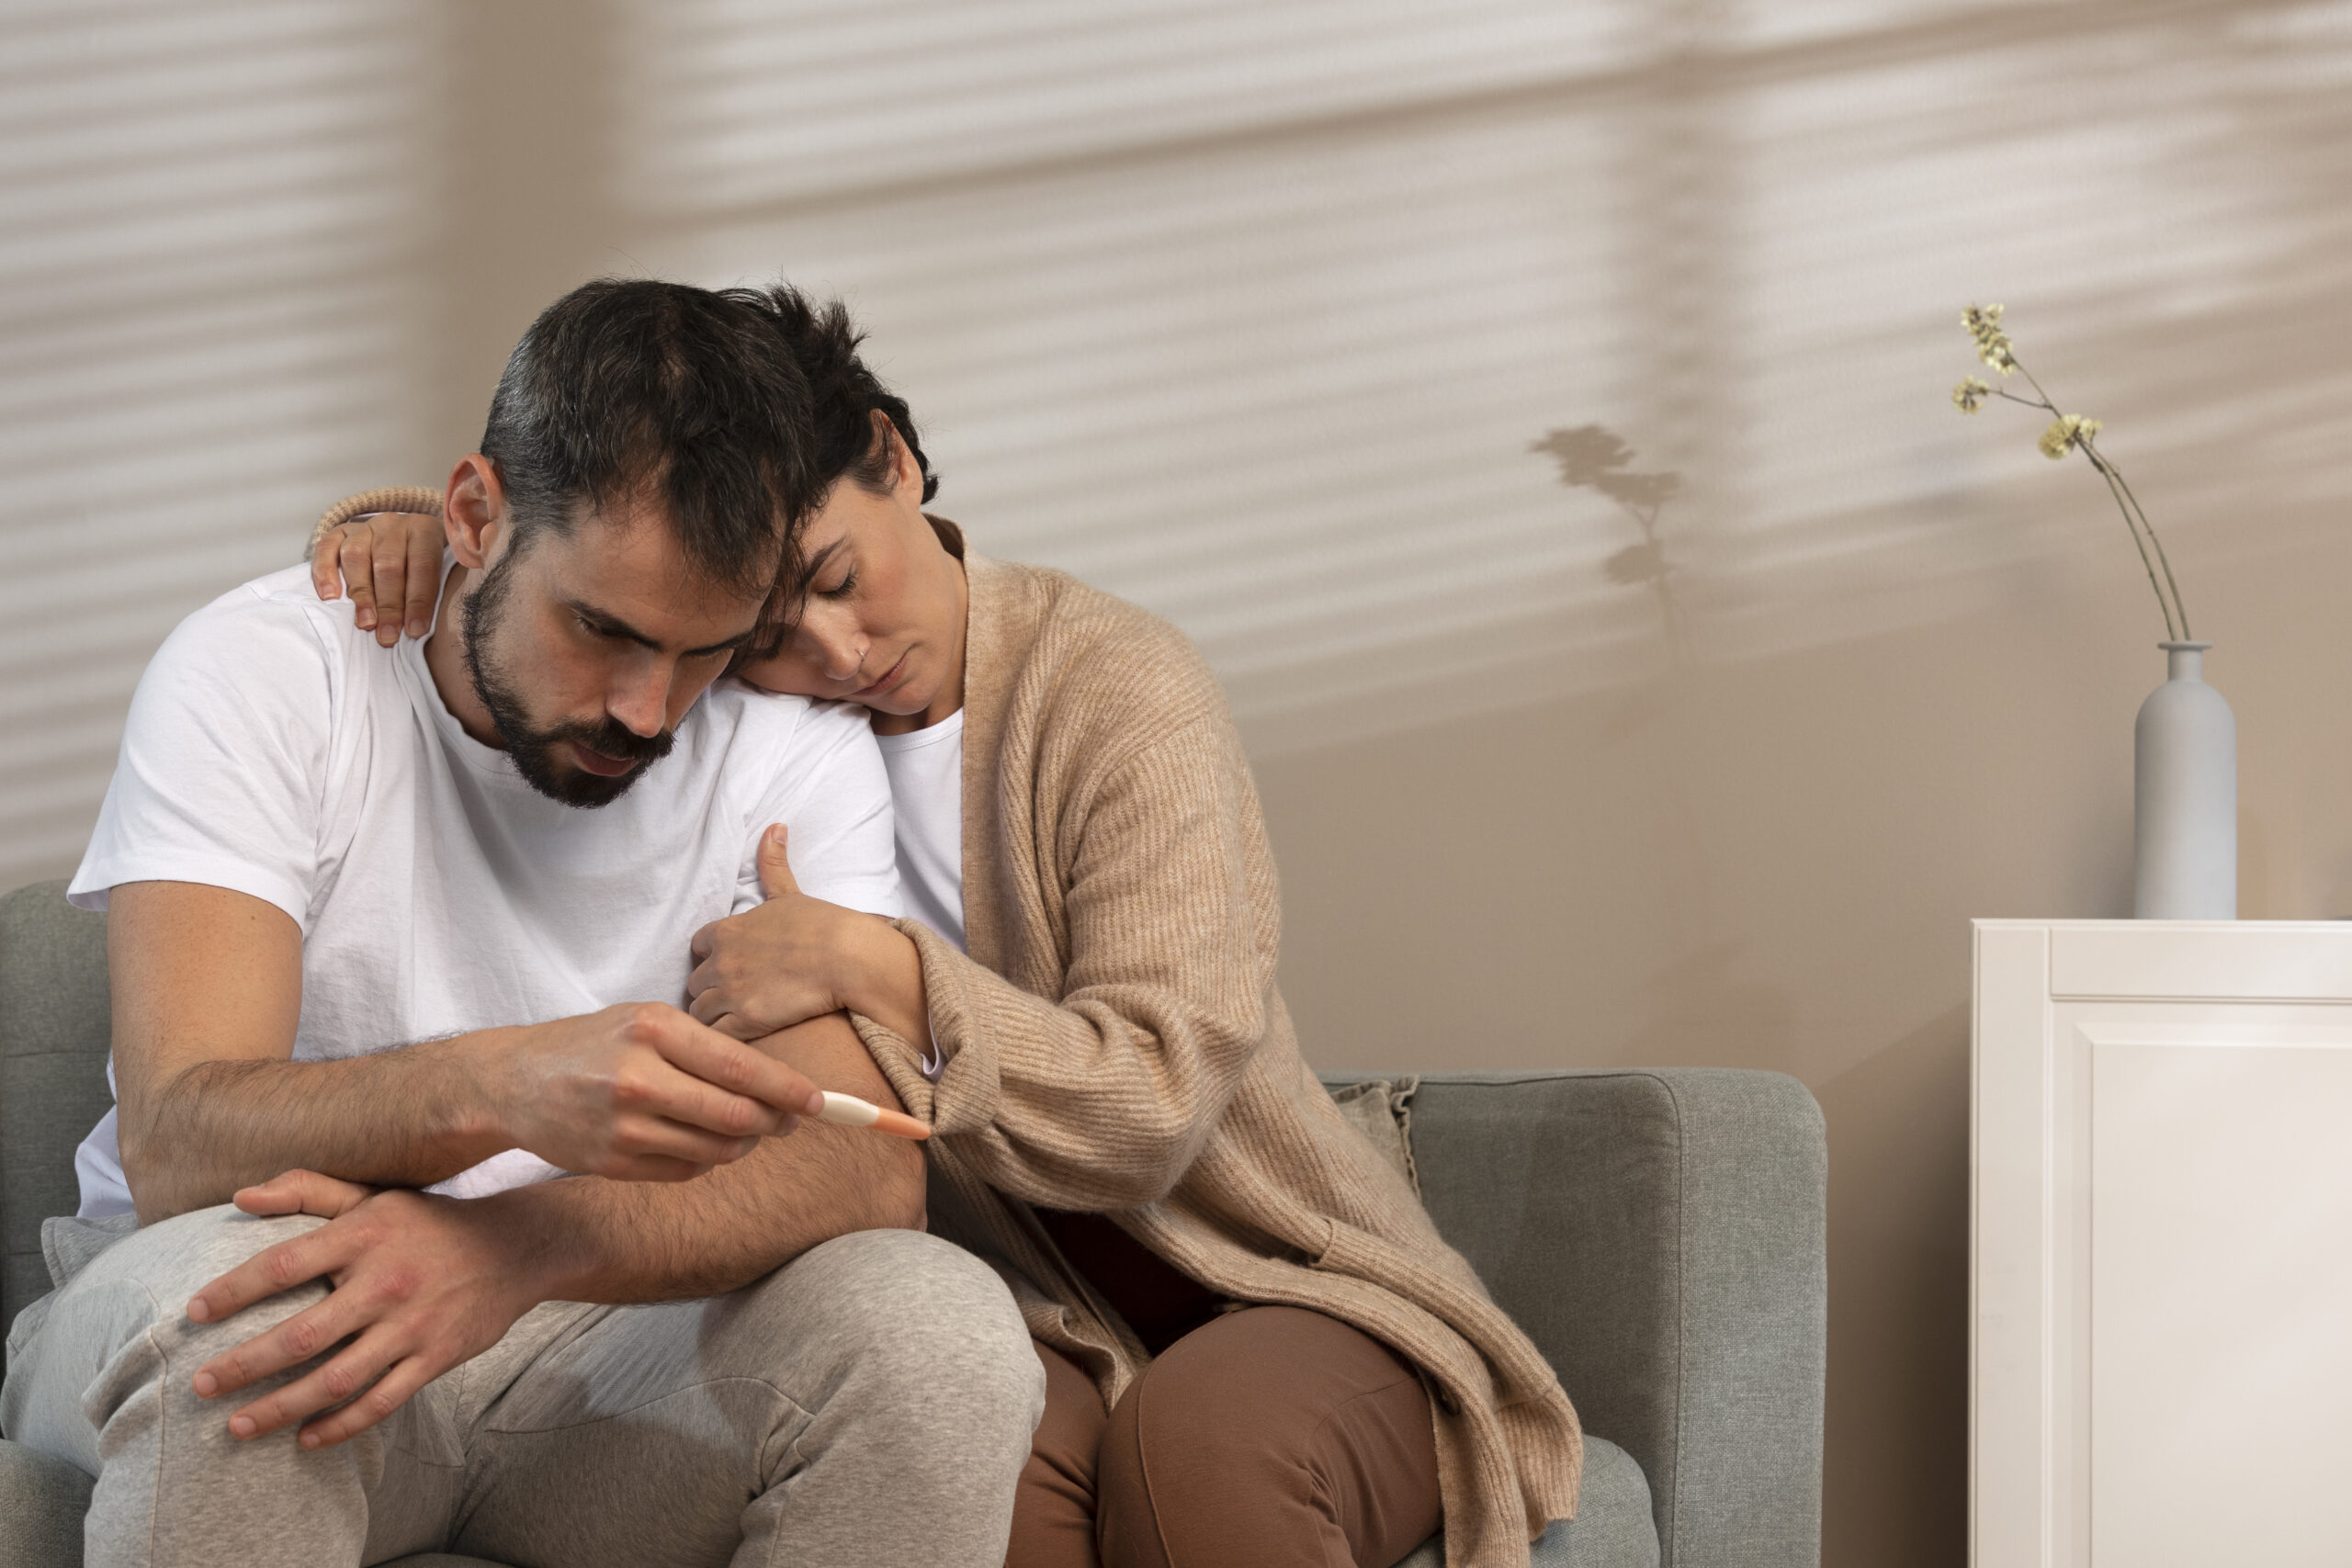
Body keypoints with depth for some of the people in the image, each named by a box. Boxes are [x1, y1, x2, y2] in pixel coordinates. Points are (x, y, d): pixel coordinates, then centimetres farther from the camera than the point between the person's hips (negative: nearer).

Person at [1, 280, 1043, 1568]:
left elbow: (866, 1168, -17)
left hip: (597, 1334, 3)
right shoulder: (259, 674, -12)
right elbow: (174, 1143, -23)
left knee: (944, 1334, -26)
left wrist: (513, 1245, -36)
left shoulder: (795, 746, -5)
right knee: (232, 1305, -38)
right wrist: (497, 1088, -45)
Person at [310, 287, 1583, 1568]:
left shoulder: (1119, 690, -12)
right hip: (1040, 1328, 3)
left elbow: (1153, 1108, -18)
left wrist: (862, 966, -26)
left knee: (1200, 1440, -38)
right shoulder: (734, 701, 3)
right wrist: (419, 530, -2)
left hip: (1281, 1294, -2)